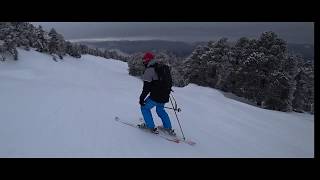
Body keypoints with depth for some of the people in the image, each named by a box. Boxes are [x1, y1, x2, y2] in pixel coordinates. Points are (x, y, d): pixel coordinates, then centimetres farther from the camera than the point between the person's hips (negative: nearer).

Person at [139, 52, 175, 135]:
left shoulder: (149, 70, -13)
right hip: (165, 96, 8)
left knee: (145, 108, 15)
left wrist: (142, 98, -7)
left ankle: (151, 127, 17)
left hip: (155, 97, -8)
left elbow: (146, 87, -16)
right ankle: (168, 128, 31)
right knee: (160, 110, 29)